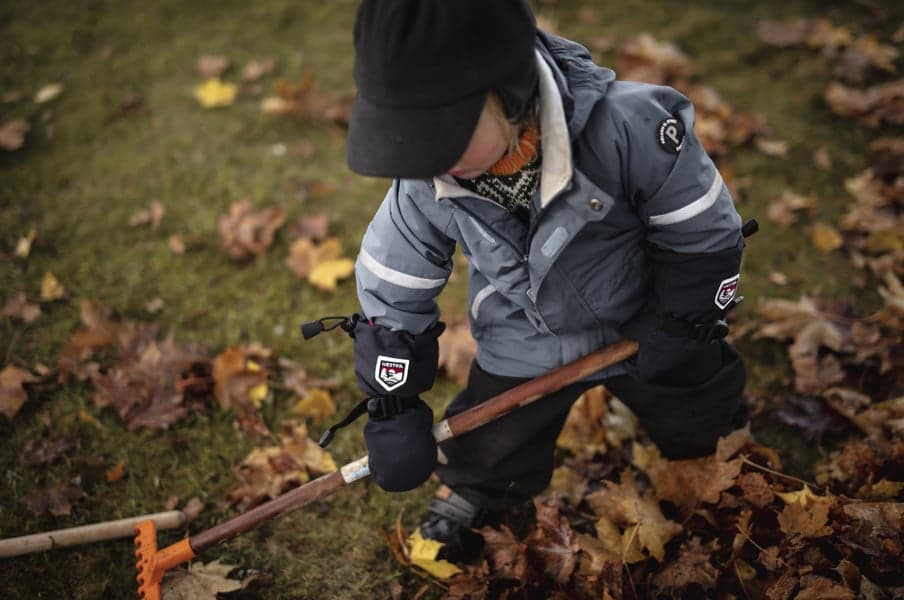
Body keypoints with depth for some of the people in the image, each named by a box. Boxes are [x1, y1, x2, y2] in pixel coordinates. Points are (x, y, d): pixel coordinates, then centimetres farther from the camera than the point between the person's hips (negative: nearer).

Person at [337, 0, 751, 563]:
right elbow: (390, 294, -11)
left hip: (642, 327, 0)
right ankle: (458, 514, 43)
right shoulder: (425, 181, -25)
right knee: (483, 470, 9)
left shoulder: (629, 128, -37)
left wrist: (681, 332, -11)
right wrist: (394, 411, -9)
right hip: (522, 351, 1)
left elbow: (703, 233, -19)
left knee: (702, 431, 24)